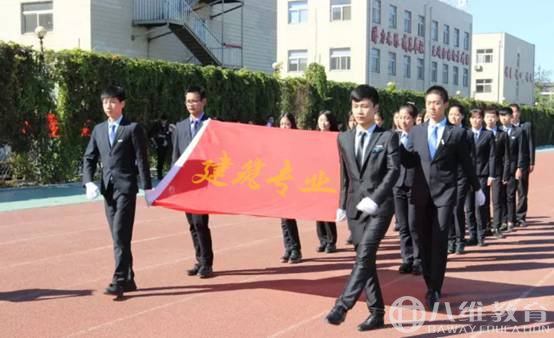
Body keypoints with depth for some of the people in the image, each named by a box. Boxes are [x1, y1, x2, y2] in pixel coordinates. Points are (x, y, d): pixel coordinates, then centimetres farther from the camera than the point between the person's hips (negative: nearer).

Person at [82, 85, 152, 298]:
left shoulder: (133, 128, -2)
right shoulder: (98, 130, 14)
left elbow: (141, 159, -4)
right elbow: (89, 158, 14)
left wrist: (147, 188, -7)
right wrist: (89, 182, -1)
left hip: (126, 187, -6)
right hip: (107, 189, 6)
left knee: (121, 235, -12)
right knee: (118, 236, 10)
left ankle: (119, 280, -11)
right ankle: (128, 280, 18)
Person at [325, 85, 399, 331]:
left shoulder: (388, 137, -1)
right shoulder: (344, 139, 12)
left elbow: (393, 170, -10)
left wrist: (374, 199, -20)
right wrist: (342, 204, 12)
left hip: (380, 206, -5)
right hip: (355, 207, 5)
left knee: (365, 256, -17)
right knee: (365, 259, 6)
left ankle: (342, 306, -21)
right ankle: (377, 313, 13)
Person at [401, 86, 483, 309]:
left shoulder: (456, 133, 1)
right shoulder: (416, 132, 9)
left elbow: (466, 163, 10)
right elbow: (409, 162, 9)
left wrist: (477, 189, 19)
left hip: (445, 193, -3)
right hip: (422, 194, 3)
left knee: (439, 243, -7)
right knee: (425, 242, 7)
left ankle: (434, 291, -1)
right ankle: (430, 286, 18)